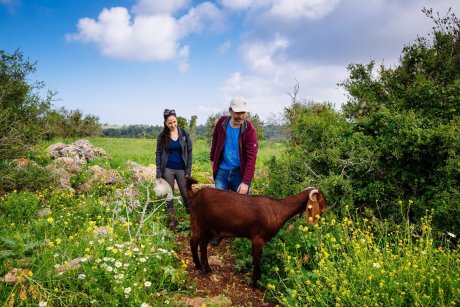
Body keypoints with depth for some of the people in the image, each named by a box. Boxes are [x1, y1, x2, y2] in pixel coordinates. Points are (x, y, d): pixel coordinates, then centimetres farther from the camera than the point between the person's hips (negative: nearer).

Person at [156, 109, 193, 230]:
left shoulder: (184, 133, -1)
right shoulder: (162, 136, -1)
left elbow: (189, 152, 1)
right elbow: (158, 154, 1)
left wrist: (188, 171, -4)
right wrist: (159, 174, -4)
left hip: (181, 169, 0)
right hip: (167, 169, 1)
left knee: (186, 194, 3)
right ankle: (172, 219, 19)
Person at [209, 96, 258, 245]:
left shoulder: (249, 130, -15)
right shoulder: (222, 123, -6)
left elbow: (251, 158, -19)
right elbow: (215, 142, 13)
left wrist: (246, 182, -24)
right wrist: (213, 159, 16)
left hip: (240, 172, -2)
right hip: (222, 170, 3)